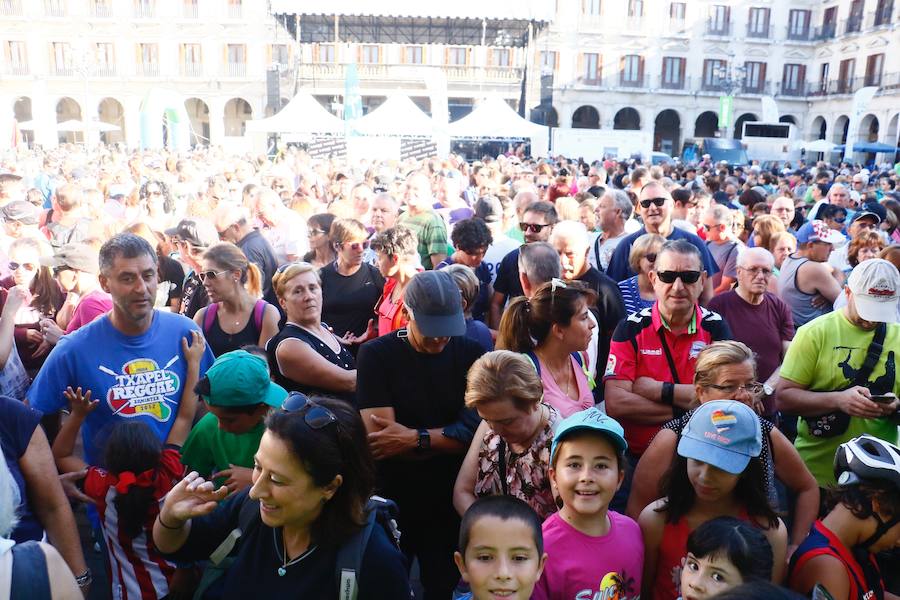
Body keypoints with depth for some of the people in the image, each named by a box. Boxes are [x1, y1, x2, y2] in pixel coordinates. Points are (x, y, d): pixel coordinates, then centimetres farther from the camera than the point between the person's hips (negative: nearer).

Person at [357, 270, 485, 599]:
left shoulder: (470, 354, -3)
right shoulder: (376, 354, -11)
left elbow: (476, 427, -13)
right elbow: (378, 438, -19)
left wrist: (415, 439, -22)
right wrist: (451, 437, -16)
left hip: (451, 502, 2)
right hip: (391, 501, -1)